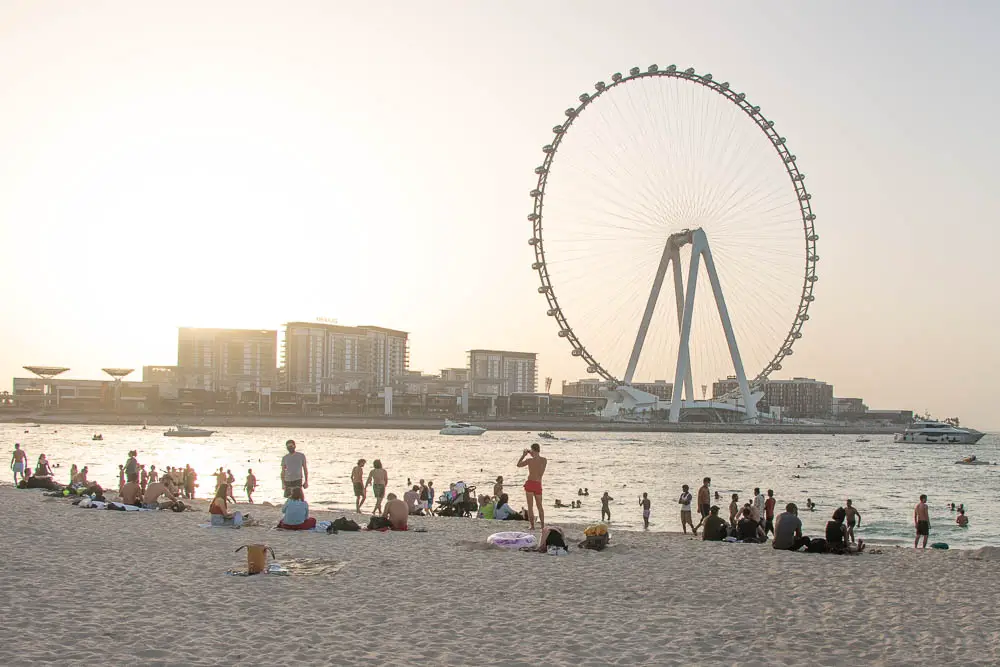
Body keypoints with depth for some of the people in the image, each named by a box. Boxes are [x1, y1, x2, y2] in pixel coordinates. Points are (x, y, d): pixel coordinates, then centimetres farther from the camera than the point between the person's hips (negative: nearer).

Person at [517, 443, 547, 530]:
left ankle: (532, 526, 1)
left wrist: (524, 455, 10)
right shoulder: (544, 460, 1)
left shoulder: (530, 460, -11)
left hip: (530, 483, -4)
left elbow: (518, 465, 3)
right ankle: (543, 526, 16)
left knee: (530, 506, 4)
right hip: (538, 485, 4)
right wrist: (532, 455, 21)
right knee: (539, 506, 17)